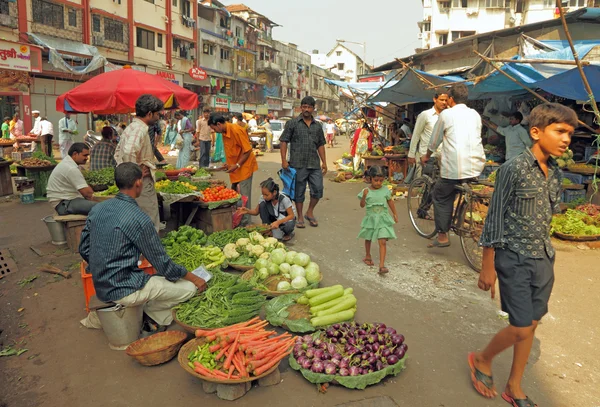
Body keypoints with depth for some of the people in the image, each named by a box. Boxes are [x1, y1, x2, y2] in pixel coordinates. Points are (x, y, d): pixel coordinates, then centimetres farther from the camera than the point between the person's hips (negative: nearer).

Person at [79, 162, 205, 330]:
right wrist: (193, 278, 0)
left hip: (101, 287, 9)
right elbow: (163, 264, -14)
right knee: (189, 288, -6)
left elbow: (84, 249, 10)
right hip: (123, 290, -9)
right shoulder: (139, 219, -21)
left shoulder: (97, 209, 2)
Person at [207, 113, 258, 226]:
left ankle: (245, 223, 3)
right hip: (234, 167, 9)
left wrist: (237, 165, -19)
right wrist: (228, 163, 7)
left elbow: (247, 150, -20)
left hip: (244, 166, -9)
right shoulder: (224, 132, 6)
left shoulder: (236, 130, -21)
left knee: (244, 196, -5)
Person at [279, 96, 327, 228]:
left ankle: (310, 212, 22)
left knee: (318, 188, 1)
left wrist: (324, 162, 10)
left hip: (314, 164, 4)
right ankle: (300, 217, 19)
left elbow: (320, 145, 17)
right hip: (298, 164, -3)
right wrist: (284, 160, -10)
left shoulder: (317, 126, 13)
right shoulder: (292, 123, 1)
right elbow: (283, 141, -2)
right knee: (299, 192, 5)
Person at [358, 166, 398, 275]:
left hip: (383, 219, -1)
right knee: (368, 239, 20)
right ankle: (368, 256, 46)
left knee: (383, 242, -11)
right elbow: (362, 205, -7)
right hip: (370, 219, 1)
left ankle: (381, 265, -12)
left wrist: (395, 214, 14)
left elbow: (390, 202, 9)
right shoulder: (366, 191, -8)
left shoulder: (385, 190, -4)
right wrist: (364, 196, -24)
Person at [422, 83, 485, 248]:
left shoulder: (446, 114, 2)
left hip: (454, 167, -5)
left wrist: (427, 156, 28)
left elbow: (434, 141, 11)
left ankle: (442, 236, 9)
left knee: (441, 197, 10)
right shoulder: (475, 114, 15)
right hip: (477, 165, 5)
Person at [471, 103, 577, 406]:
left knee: (531, 326, 13)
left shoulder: (555, 174, 6)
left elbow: (547, 217, 14)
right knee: (521, 329, -5)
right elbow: (494, 219, -13)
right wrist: (488, 266, -12)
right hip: (514, 259, -7)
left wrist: (546, 255, 15)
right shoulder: (514, 169, -15)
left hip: (544, 259, 7)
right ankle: (482, 360, 24)